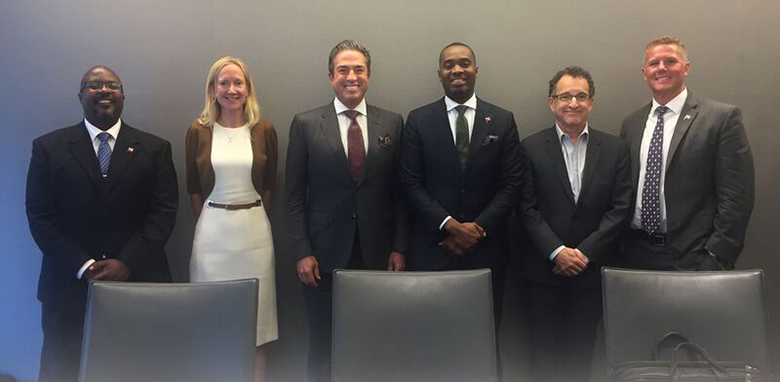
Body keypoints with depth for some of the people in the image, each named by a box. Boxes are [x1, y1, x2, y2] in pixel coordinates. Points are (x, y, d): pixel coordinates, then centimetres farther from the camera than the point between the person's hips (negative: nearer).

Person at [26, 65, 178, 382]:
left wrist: (126, 263, -12)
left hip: (139, 282, 0)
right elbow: (40, 215, 0)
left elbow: (164, 211, -1)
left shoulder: (155, 149, 6)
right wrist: (84, 266, -10)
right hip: (69, 283, 0)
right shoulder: (48, 148, 6)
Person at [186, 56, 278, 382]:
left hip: (255, 230, 0)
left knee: (255, 313, 6)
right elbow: (193, 188, 8)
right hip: (212, 231, 0)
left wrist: (252, 218, 12)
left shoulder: (264, 130, 0)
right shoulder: (198, 131, 0)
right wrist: (211, 222, 10)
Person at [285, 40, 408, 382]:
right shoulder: (306, 124, 2)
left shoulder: (392, 123, 6)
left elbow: (400, 191, 5)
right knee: (323, 345, 9)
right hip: (325, 255, -1)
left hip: (377, 254, 1)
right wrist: (302, 252, -6)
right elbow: (295, 195, 0)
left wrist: (399, 247, 0)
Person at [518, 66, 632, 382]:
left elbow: (620, 208, -1)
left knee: (581, 355, 10)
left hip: (592, 270, 1)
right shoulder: (531, 148, 0)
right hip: (542, 270, -1)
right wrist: (557, 252, -14)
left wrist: (584, 253, -10)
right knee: (543, 355, 6)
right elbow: (527, 209, -4)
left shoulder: (615, 148, 4)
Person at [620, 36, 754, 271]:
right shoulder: (631, 124, 10)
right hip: (636, 256, 4)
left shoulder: (722, 117, -4)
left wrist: (717, 257, -13)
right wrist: (617, 248, 4)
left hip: (692, 259, -4)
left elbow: (737, 196, -8)